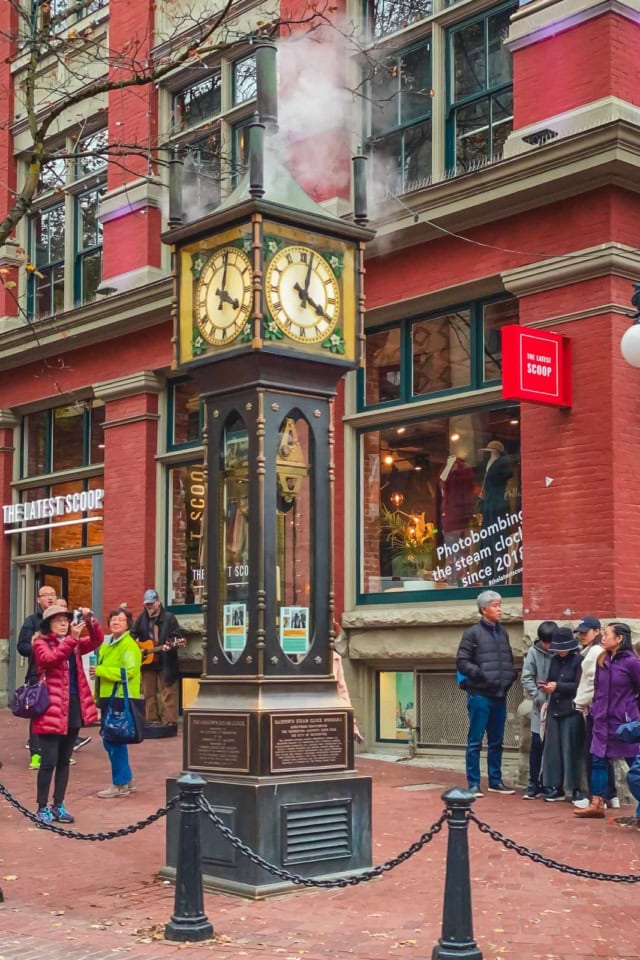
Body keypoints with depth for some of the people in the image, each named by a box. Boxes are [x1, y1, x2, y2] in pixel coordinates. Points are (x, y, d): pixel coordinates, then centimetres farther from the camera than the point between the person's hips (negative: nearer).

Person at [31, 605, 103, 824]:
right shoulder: (41, 643, -3)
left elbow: (96, 641, -1)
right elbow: (49, 658, -23)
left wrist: (90, 621, -18)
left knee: (64, 761, 12)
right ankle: (42, 807, 5)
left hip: (73, 708, 6)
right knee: (49, 761, -5)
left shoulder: (74, 643, 14)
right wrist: (71, 638, -31)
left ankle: (58, 805, 21)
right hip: (51, 710, -6)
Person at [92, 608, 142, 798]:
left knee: (115, 741, -6)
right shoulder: (106, 644, 17)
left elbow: (128, 672, -20)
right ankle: (127, 781, 23)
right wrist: (97, 695, 19)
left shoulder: (129, 645, -10)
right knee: (110, 741, 13)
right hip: (107, 697, 9)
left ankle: (120, 784, 3)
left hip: (121, 699, -9)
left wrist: (100, 670, -19)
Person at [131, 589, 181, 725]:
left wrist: (169, 646, -25)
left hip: (165, 662, -5)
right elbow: (133, 634, 13)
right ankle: (152, 720, 17)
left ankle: (170, 721, -4)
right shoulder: (141, 618, 9)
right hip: (146, 661, 5)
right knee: (149, 693, 9)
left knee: (167, 693, -5)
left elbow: (176, 637, -7)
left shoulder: (168, 618, -3)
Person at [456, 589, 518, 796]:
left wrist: (511, 675, 4)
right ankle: (473, 784, 3)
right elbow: (461, 661, -9)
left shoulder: (502, 632, 13)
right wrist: (480, 674, -18)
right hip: (479, 695, -6)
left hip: (500, 695, 6)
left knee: (496, 741, 13)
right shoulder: (473, 633, -5)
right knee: (475, 741, -1)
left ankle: (495, 781, 22)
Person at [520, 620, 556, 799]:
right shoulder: (534, 651, -1)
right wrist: (540, 699, -10)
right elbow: (526, 678, -2)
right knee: (537, 744, 2)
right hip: (540, 705, 0)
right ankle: (533, 784, 9)